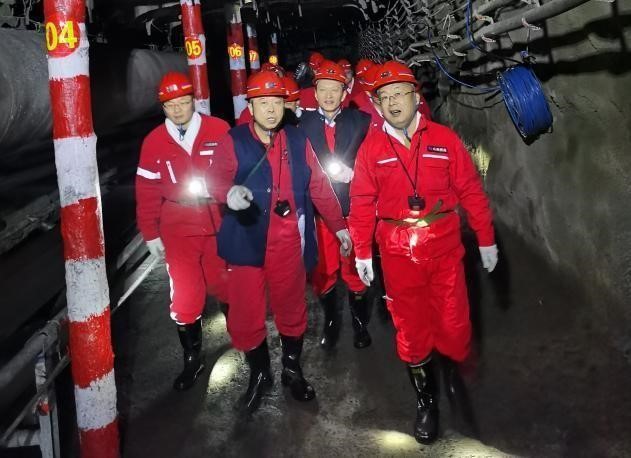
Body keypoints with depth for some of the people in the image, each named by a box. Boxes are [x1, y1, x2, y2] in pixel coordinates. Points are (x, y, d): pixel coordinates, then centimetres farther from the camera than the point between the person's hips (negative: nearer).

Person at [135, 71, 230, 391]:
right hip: (178, 232, 1)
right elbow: (147, 192, 3)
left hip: (220, 227, -1)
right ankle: (192, 360, 24)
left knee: (226, 288, 15)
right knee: (184, 300, 4)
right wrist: (150, 234, 5)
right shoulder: (154, 142, -1)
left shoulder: (219, 131, -9)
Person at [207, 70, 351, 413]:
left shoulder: (297, 141, 6)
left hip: (289, 242, 2)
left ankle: (292, 369, 37)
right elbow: (216, 176, -16)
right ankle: (259, 374, 28)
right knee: (246, 315, 3)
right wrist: (230, 191, -40)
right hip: (247, 241, -2)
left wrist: (338, 226, 13)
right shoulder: (234, 141, -2)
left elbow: (318, 186, 11)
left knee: (291, 309, 14)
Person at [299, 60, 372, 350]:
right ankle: (330, 321, 30)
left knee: (354, 268, 8)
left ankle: (360, 322, 29)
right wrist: (326, 174, -11)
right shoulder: (303, 124, 1)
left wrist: (353, 172, -11)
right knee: (323, 269, 9)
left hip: (352, 206, 0)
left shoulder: (360, 121, 1)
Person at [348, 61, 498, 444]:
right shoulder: (371, 147, -1)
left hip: (444, 246, 0)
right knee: (410, 326, 10)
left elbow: (471, 190, 1)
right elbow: (362, 202, 1)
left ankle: (460, 380, 36)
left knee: (453, 322, 6)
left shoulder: (445, 139, -1)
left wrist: (486, 239, 2)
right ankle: (426, 399, 28)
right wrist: (362, 251, 0)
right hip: (398, 250, 1)